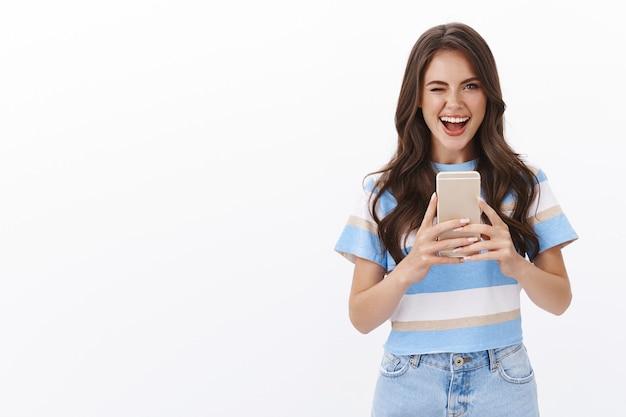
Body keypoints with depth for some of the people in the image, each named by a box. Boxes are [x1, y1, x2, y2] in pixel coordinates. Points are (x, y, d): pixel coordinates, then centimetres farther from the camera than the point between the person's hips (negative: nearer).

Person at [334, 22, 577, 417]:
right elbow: (362, 318, -4)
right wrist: (409, 270, -22)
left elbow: (560, 299, 1)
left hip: (502, 383, 1)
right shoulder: (384, 190, -3)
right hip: (411, 384, 0)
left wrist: (517, 265, -19)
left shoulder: (524, 181, -1)